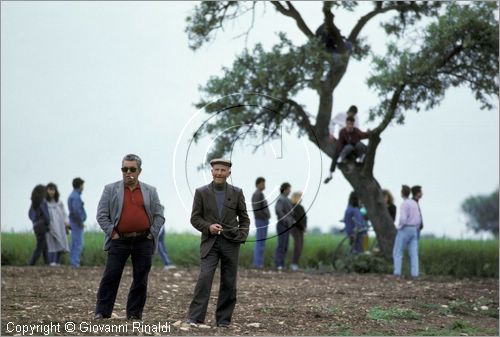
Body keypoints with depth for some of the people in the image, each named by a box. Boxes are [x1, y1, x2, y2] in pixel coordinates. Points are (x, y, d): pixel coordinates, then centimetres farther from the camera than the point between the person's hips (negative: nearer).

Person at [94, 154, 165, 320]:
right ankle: (102, 313, 3)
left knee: (140, 280, 3)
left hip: (143, 242, 2)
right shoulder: (110, 189, 6)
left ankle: (134, 315, 11)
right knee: (110, 278, -3)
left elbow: (159, 216, 10)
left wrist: (152, 234, -1)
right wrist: (112, 233, -6)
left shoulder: (150, 191, 11)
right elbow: (102, 215, 2)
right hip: (119, 241, -1)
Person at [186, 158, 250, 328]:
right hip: (210, 242, -2)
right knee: (204, 278, -14)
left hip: (231, 243, 2)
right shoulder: (201, 192, 3)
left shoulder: (237, 193, 6)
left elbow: (244, 218, 10)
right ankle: (195, 317, -13)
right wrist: (208, 227, -15)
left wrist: (242, 235, -7)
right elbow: (195, 218, 3)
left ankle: (223, 319, 13)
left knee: (229, 283, 4)